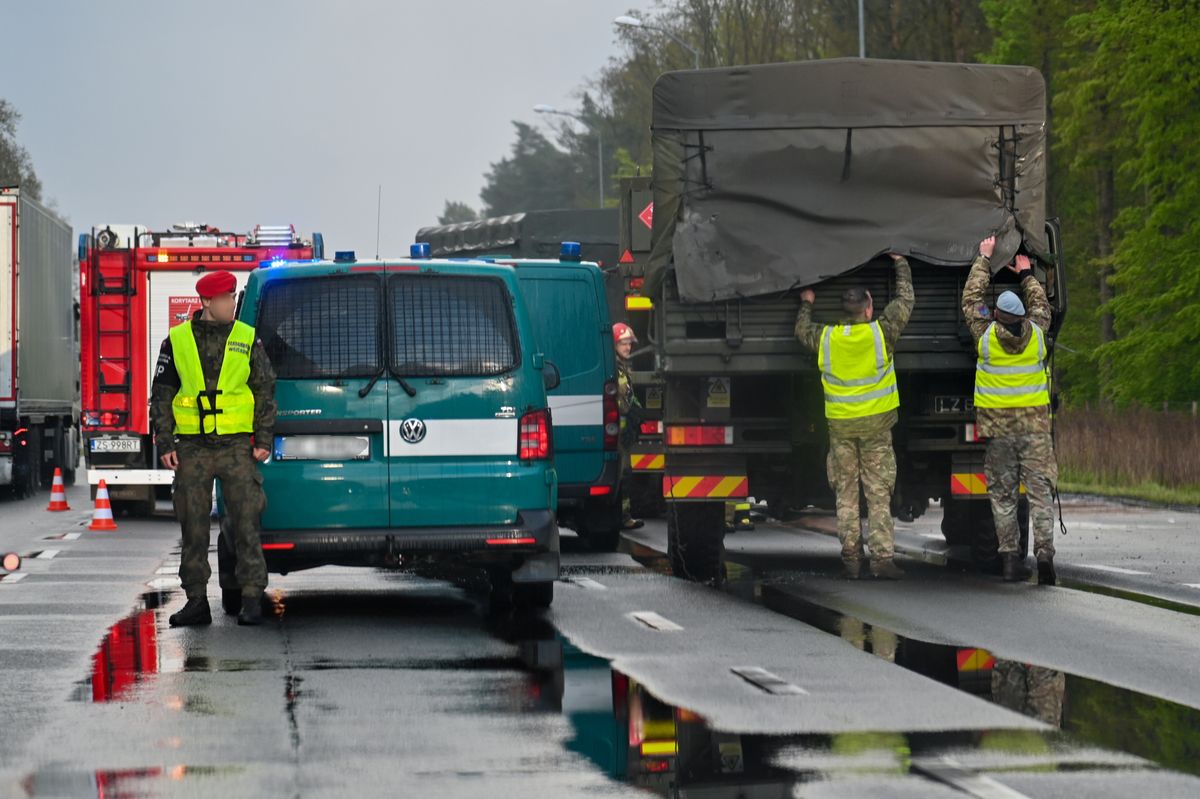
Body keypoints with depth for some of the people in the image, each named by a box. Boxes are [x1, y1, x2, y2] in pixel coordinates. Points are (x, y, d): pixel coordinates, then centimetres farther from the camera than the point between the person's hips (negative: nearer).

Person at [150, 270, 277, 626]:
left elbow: (265, 392, 8)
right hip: (192, 448, 1)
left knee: (246, 524, -5)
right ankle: (196, 601, 10)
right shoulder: (177, 341, 5)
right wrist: (165, 444, 1)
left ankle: (252, 599, -2)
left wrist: (263, 441, 1)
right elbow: (161, 395, 8)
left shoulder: (247, 340, 5)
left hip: (236, 446, -1)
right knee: (193, 528, 3)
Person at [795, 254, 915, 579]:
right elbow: (905, 299, 5)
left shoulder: (826, 338, -4)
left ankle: (850, 559, 6)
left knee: (846, 494, 8)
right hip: (875, 423, -2)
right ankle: (883, 559, -4)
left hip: (840, 425, 2)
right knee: (878, 494, 0)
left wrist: (807, 304, 38)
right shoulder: (881, 332, -10)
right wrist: (901, 263, 19)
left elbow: (802, 330, 20)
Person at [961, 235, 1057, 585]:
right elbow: (1041, 306, 19)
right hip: (1034, 423, 0)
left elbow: (971, 298, 9)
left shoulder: (985, 334, -7)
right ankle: (1044, 553, -11)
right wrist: (1027, 274, 32)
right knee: (1040, 490, -1)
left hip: (997, 425, 0)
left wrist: (984, 259, 19)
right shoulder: (1036, 334, -4)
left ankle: (1009, 556, 4)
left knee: (1003, 494, 6)